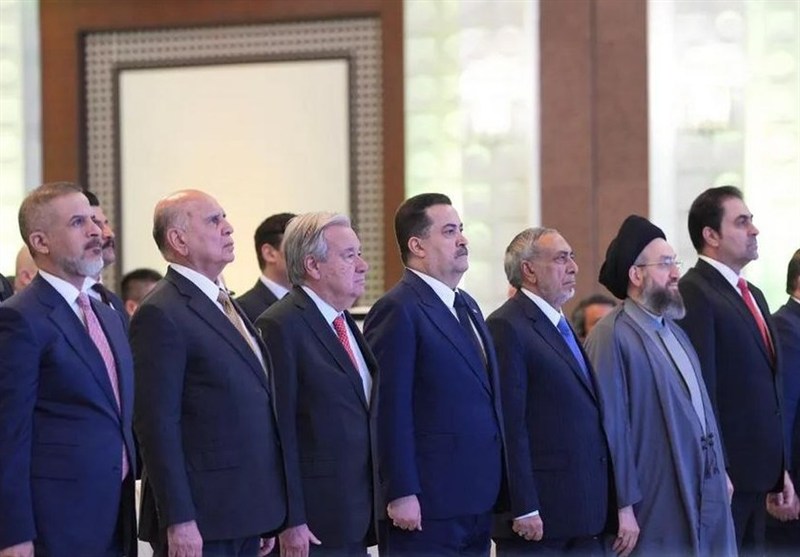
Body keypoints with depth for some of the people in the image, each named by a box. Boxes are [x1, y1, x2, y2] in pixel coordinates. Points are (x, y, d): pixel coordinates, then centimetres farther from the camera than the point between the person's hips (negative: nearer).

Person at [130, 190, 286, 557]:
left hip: (246, 514, 8)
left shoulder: (225, 306, 17)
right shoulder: (161, 314, -11)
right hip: (200, 524, -8)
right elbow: (157, 426, -16)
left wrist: (265, 519, 18)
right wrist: (179, 522, -20)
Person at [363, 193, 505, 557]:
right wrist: (400, 495, -19)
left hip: (476, 503, 9)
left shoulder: (467, 306, 17)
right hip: (426, 507, -8)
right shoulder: (398, 310, -11)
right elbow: (389, 413, -15)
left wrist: (490, 488, 16)